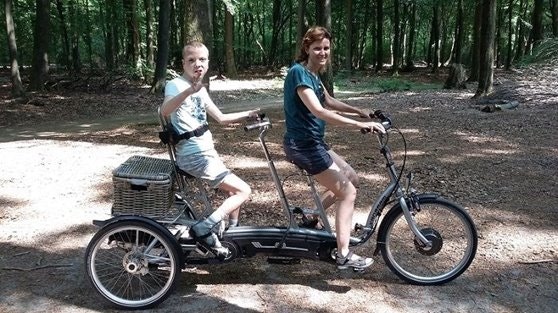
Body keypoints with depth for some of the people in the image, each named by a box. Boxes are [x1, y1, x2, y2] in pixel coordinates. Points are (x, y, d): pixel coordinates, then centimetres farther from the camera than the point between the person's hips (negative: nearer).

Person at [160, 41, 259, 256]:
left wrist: (247, 114, 17)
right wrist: (190, 90, -50)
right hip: (195, 156, -9)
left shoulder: (201, 90, 14)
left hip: (206, 152, 9)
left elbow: (221, 118, 22)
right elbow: (164, 111, -35)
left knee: (234, 191, 19)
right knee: (244, 190, -10)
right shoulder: (175, 84, -13)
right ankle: (204, 229, -10)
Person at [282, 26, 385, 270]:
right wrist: (359, 124, -32)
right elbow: (318, 111, -30)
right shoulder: (299, 72, -18)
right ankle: (344, 255, 0)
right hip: (302, 145, -10)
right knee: (348, 192, -6)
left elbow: (329, 102, 27)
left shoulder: (313, 73, 12)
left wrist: (359, 111, 21)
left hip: (313, 142, 10)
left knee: (351, 179, 17)